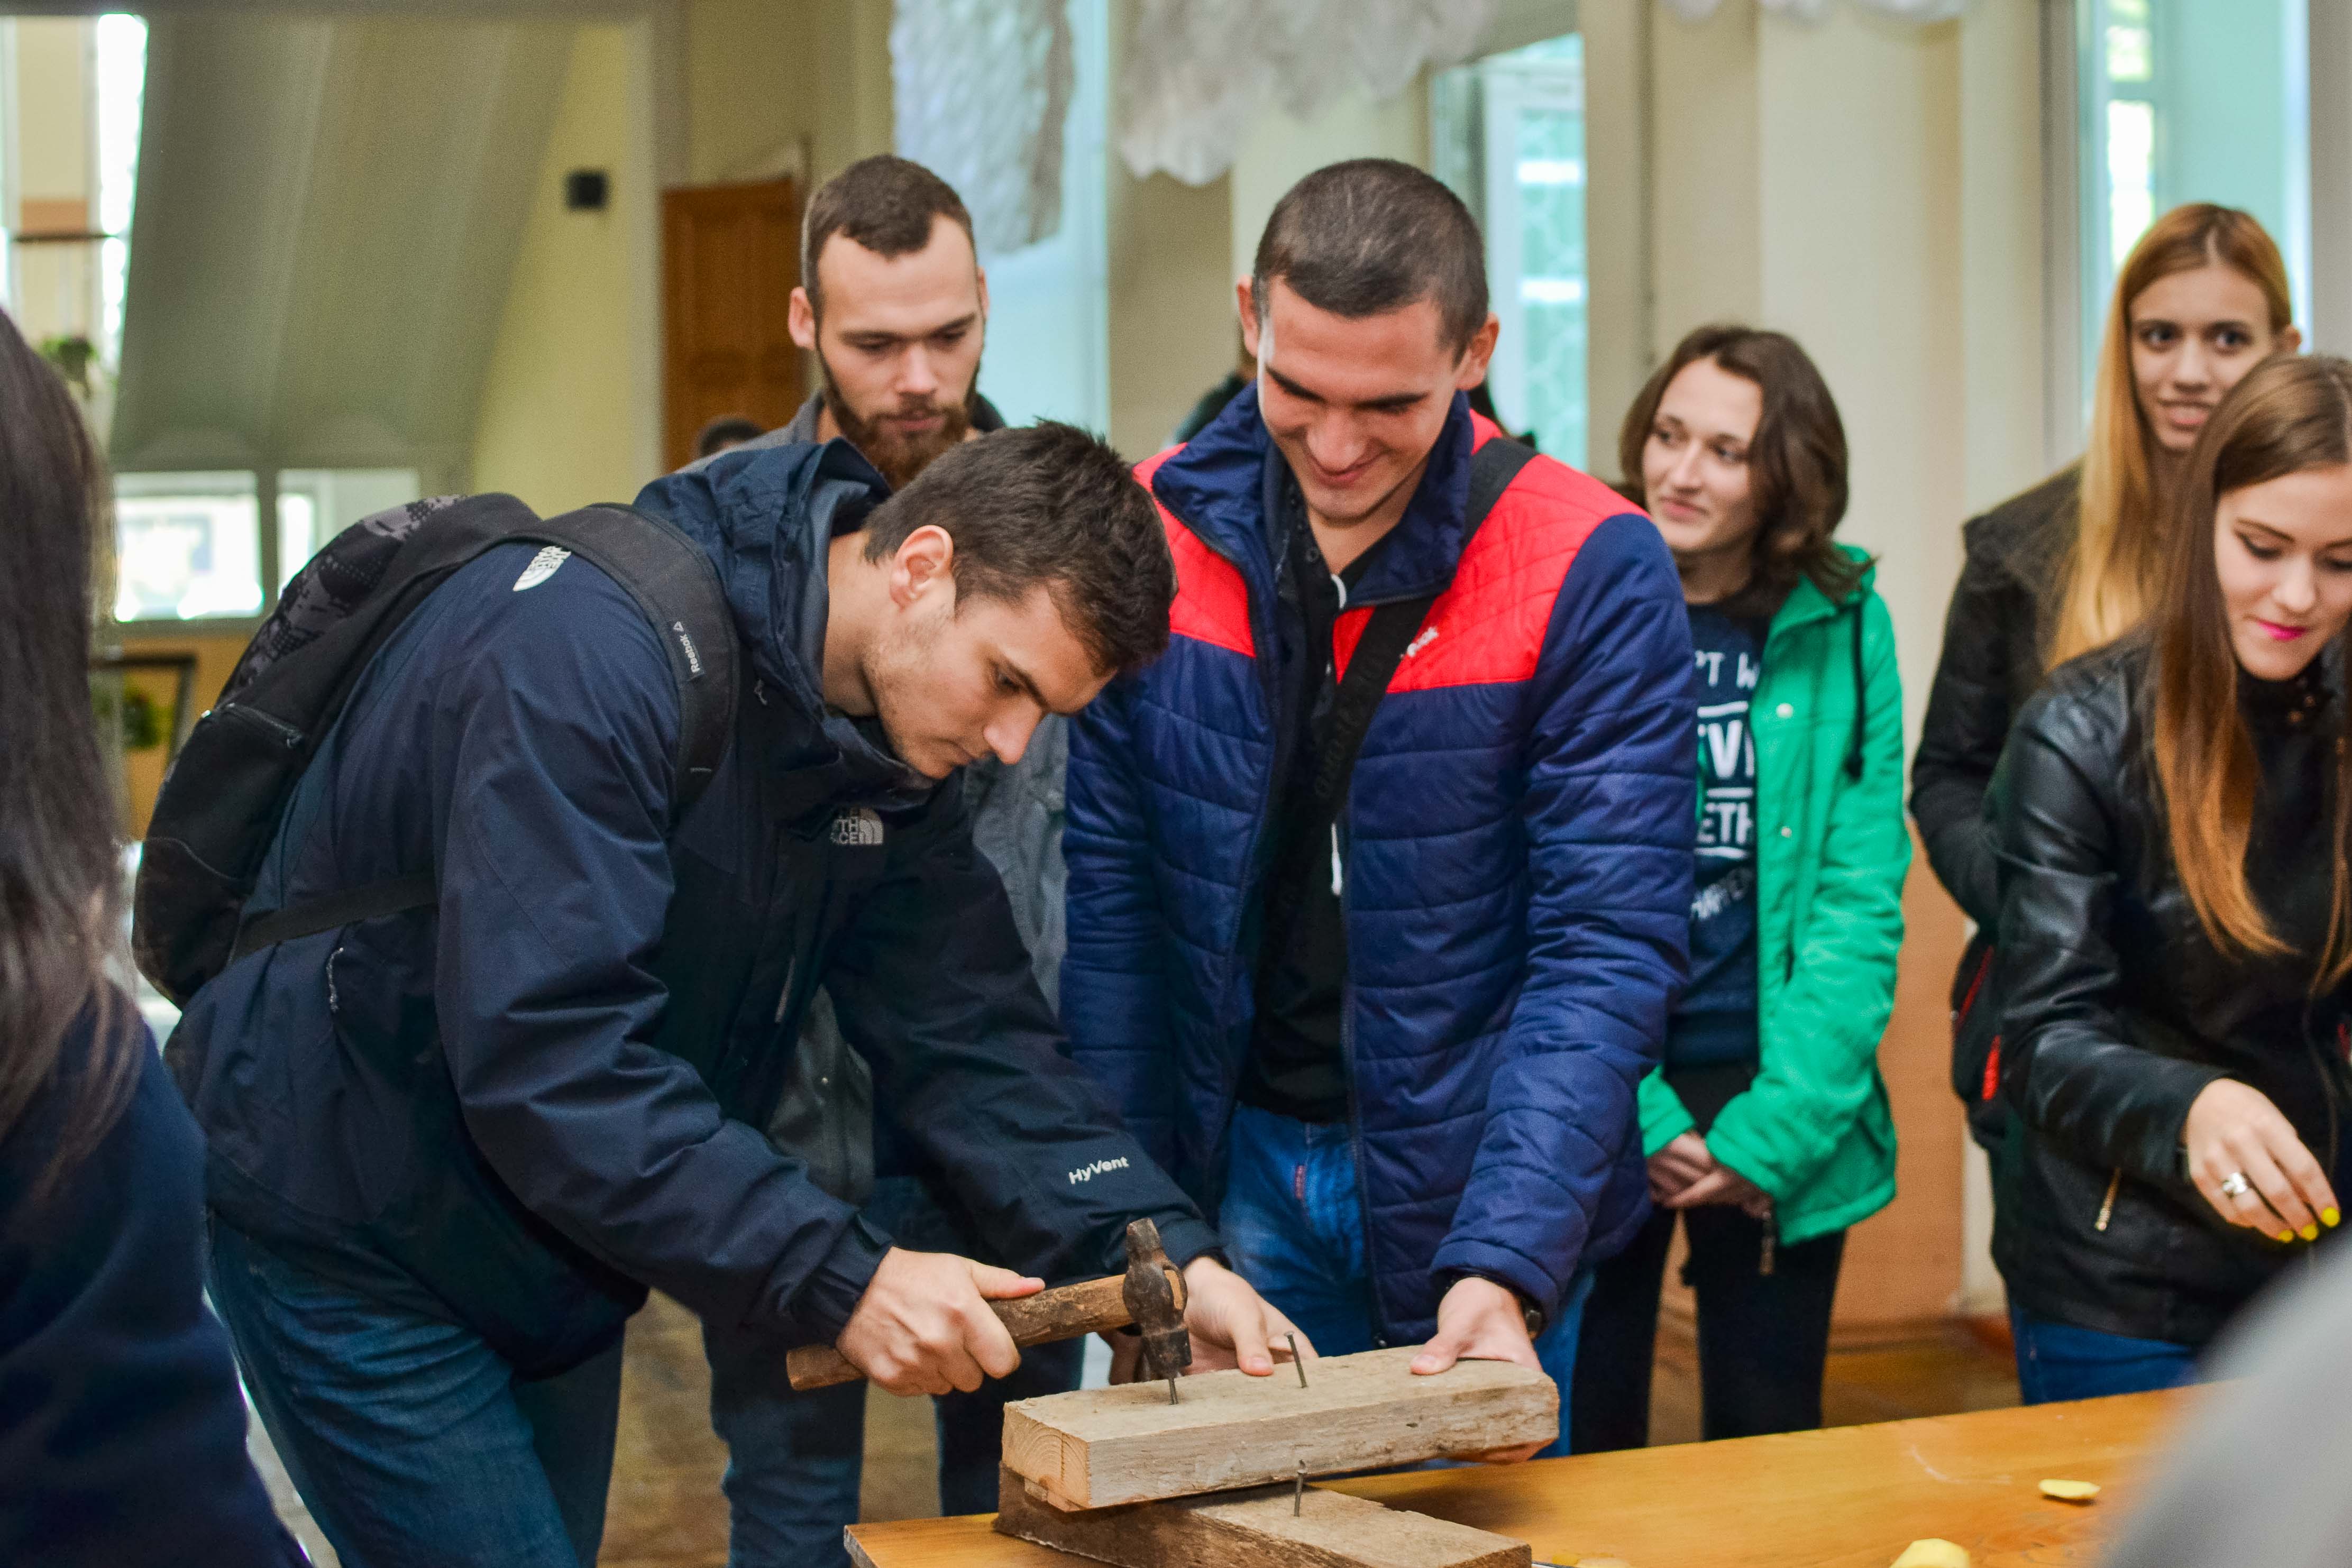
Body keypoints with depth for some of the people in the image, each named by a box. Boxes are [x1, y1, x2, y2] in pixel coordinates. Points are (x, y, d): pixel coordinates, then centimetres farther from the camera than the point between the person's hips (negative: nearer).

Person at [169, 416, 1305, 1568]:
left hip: (553, 1247, 8)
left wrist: (1166, 1253, -18)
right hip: (345, 1230, -8)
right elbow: (549, 1057, -36)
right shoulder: (587, 648, -29)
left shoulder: (887, 746, -2)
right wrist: (840, 1283, -37)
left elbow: (969, 1032, -3)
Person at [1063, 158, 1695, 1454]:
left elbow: (1607, 946, -17)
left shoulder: (1592, 576, -15)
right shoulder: (1157, 532, -5)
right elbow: (1111, 893, 1)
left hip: (1473, 1185, -2)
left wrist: (1506, 1264, -27)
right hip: (1239, 1165, 2)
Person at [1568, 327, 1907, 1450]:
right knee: (1583, 1443, 5)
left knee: (1768, 1442, 10)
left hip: (1783, 1110, 2)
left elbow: (1860, 898, 0)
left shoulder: (1841, 629, 2)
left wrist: (1773, 1128, -8)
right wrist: (1641, 1119, -12)